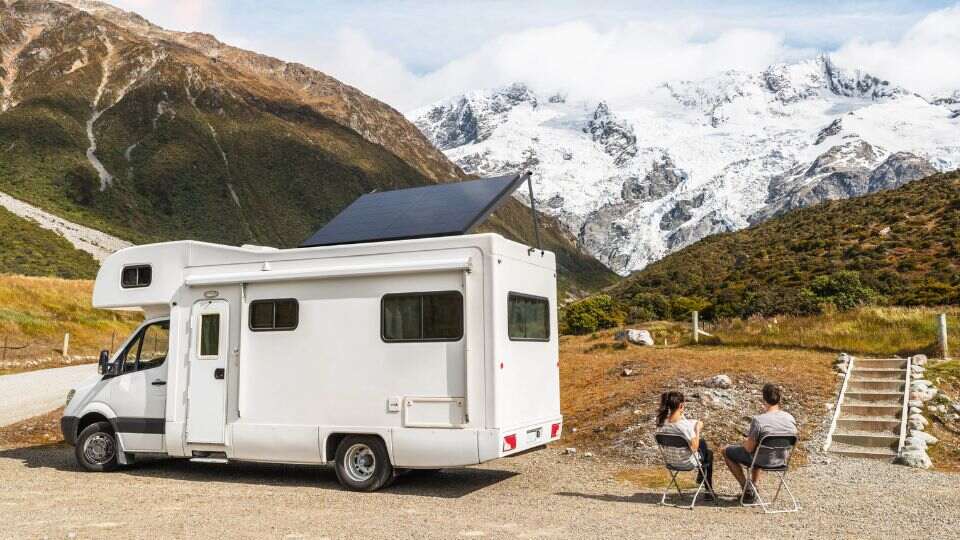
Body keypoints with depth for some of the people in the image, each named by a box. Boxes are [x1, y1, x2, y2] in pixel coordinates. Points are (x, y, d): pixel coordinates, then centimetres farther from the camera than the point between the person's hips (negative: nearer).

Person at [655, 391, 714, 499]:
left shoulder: (662, 423, -14)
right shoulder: (685, 424, -33)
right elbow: (694, 447, -25)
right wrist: (698, 430, -15)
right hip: (688, 462, -6)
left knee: (703, 442, 32)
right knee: (709, 454, 29)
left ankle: (701, 476, 48)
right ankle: (709, 490, 39)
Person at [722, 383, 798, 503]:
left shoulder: (758, 420, -29)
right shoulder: (790, 418, -11)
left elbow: (749, 448, -21)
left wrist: (745, 442, 3)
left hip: (762, 461, -6)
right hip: (781, 460, 6)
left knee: (726, 451, 16)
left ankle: (747, 489, 15)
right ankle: (754, 486, 36)